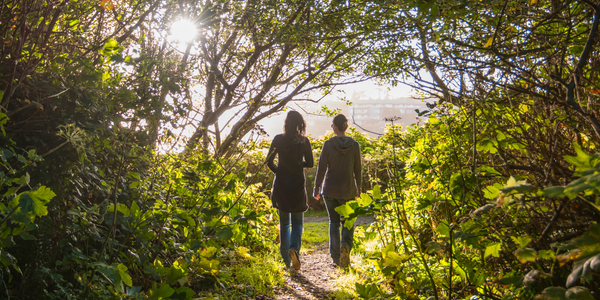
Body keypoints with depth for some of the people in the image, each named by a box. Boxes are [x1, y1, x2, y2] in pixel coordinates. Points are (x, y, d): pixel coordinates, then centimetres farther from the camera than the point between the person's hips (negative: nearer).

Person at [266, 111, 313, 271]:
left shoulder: (278, 139, -5)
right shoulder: (304, 141, -5)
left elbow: (269, 161, -5)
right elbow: (310, 163, -1)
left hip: (281, 185, 1)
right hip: (298, 185, -1)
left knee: (284, 223, 13)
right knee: (297, 222, 13)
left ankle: (286, 261, 16)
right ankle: (294, 248, -15)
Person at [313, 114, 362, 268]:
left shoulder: (328, 144, -8)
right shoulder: (354, 145, -4)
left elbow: (321, 168, -7)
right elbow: (357, 170, 1)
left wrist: (316, 188, 2)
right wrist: (358, 189, 12)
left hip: (330, 189, 0)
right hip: (348, 190, 1)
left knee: (334, 222, 12)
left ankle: (336, 257, 12)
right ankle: (345, 245, -14)